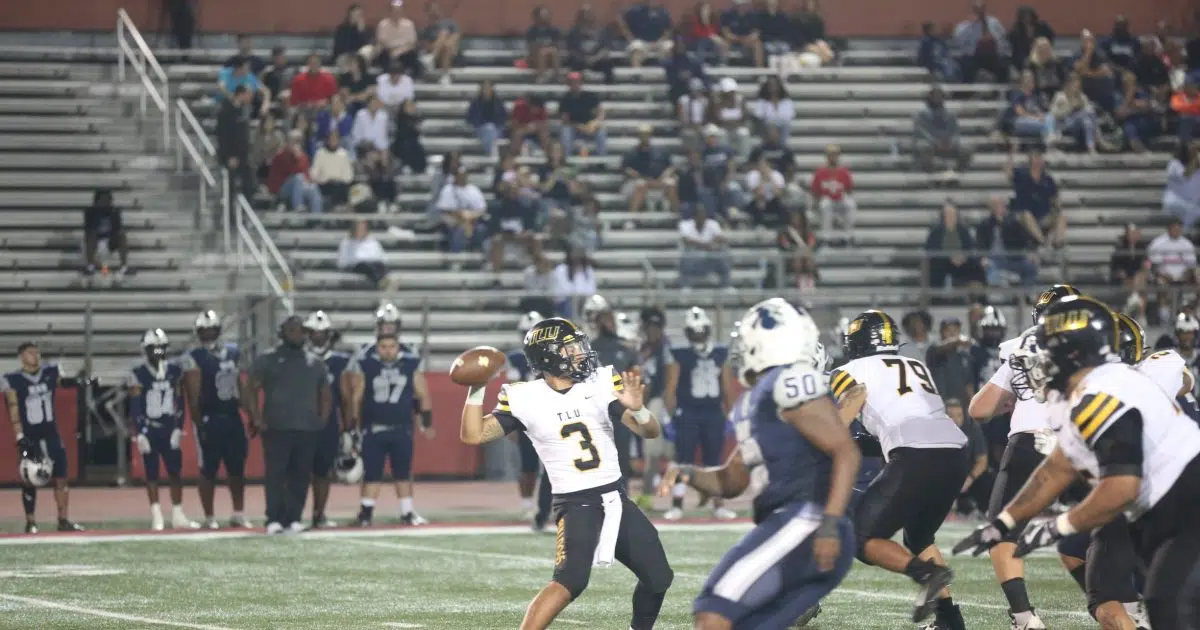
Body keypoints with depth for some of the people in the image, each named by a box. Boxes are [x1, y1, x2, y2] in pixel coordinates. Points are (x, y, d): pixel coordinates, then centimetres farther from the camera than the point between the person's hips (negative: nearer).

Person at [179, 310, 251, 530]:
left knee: (237, 467, 9)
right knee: (208, 469, 0)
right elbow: (193, 397, -12)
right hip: (209, 420, -6)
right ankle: (209, 517, 6)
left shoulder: (233, 352, 11)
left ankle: (239, 514, 18)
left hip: (232, 417, 6)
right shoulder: (193, 359, -8)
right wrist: (198, 425, -17)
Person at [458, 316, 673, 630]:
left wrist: (637, 409, -26)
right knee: (571, 580, -26)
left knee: (659, 578, 9)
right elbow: (473, 435, -6)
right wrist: (476, 389, -18)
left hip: (617, 499, 5)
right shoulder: (525, 399, -7)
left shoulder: (601, 384, -1)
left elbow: (650, 432, -4)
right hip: (576, 504, -5)